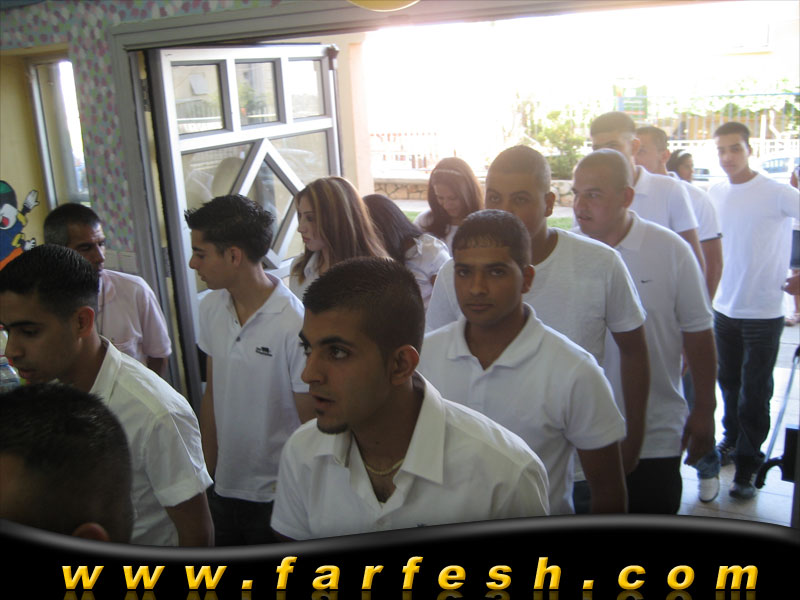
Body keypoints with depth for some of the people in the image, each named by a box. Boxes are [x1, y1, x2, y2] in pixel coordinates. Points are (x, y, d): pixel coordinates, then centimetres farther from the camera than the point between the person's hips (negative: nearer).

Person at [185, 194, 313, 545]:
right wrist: (207, 470, 8)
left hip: (276, 496, -5)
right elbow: (212, 394, 8)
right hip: (224, 487, 6)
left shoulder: (296, 325, -22)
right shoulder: (210, 309, -2)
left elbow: (312, 425, -14)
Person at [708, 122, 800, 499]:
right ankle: (731, 443, 36)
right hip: (724, 308, 5)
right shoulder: (714, 194, 5)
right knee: (729, 383, 17)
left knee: (754, 393, 1)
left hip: (763, 311, -5)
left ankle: (747, 467, 12)